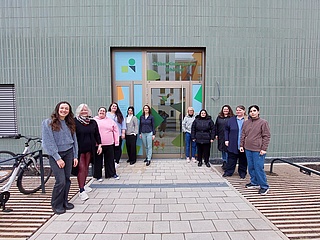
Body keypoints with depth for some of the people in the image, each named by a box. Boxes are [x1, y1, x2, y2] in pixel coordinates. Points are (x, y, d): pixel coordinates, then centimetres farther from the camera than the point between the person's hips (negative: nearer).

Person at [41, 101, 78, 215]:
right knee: (61, 181, -7)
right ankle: (56, 205, 14)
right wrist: (57, 158, -13)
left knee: (67, 179, 7)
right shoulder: (48, 123, -6)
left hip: (69, 153, 4)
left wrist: (75, 156, 5)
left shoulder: (70, 123, 8)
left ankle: (64, 202, 25)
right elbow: (49, 142, -10)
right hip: (55, 154, -4)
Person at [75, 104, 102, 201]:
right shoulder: (75, 122, -6)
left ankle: (83, 185, 30)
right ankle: (81, 190, -1)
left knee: (86, 167, 14)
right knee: (81, 168, -7)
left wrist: (99, 145, 6)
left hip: (89, 149, 5)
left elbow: (97, 134, 12)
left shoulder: (93, 122, 7)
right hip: (79, 149, -4)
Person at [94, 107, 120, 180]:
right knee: (98, 160, 9)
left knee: (110, 160, 12)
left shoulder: (110, 121, 9)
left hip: (109, 144, 2)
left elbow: (115, 131, 9)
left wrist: (116, 141, 4)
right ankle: (98, 176, 23)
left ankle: (112, 173, 26)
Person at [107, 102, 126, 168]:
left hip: (118, 134, 1)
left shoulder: (120, 115, 12)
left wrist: (123, 133, 1)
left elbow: (123, 124, 9)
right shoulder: (107, 114, 7)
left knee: (118, 148, 2)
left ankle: (116, 161, 10)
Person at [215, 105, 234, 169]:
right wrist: (216, 134, 8)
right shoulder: (219, 117, 10)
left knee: (227, 149, -4)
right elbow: (216, 126, 13)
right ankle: (224, 161, 26)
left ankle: (227, 163, 5)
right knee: (222, 149, 13)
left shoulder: (232, 117, -1)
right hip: (221, 136, 4)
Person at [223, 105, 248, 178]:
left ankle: (242, 173, 27)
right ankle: (228, 172, 20)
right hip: (233, 144, 1)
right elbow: (226, 130, 9)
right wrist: (226, 140, 2)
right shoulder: (231, 120, 6)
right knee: (231, 159, 8)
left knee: (243, 159, 12)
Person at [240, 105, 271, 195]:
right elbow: (243, 135, 15)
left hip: (258, 150, -5)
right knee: (251, 167, 13)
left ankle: (264, 186, 11)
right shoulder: (246, 123, 11)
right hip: (248, 149, 5)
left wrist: (264, 149, -10)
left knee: (259, 168, -4)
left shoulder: (263, 122, -4)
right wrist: (241, 145, 10)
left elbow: (266, 136, -6)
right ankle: (254, 182, 28)